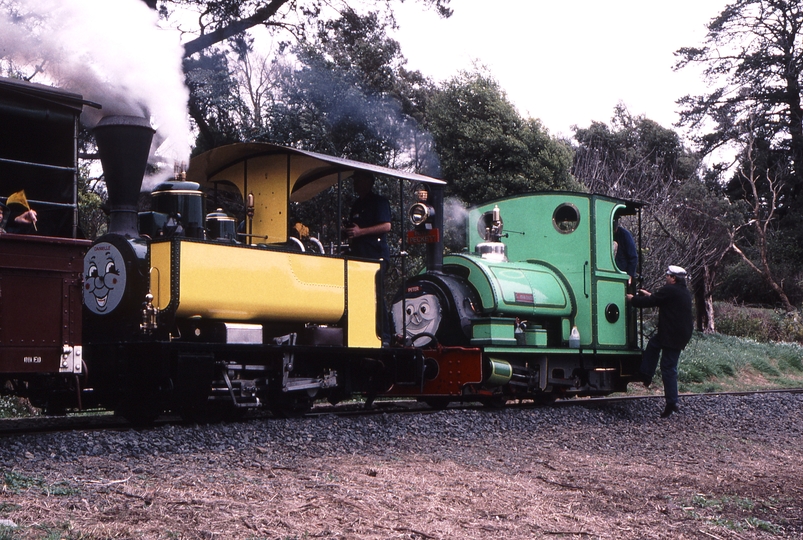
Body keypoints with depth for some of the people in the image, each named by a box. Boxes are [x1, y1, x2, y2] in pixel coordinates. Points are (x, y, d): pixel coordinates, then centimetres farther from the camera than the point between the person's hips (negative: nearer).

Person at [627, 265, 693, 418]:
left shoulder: (669, 290, -14)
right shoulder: (685, 293, 16)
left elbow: (649, 302, -9)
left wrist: (632, 299, 7)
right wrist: (649, 295, 37)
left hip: (673, 336, -9)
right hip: (683, 334, 9)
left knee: (668, 368, -4)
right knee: (653, 342, 27)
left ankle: (672, 404, -3)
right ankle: (646, 377, 25)